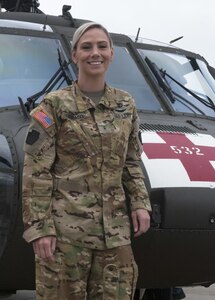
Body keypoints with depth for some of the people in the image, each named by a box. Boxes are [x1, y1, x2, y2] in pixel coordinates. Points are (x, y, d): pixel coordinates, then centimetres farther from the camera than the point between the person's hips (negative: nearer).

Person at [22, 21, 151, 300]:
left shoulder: (125, 104, 11)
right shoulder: (54, 105, -3)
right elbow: (36, 173, -7)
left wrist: (140, 203, 5)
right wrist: (38, 227, -13)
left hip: (114, 229, 4)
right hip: (65, 226, -4)